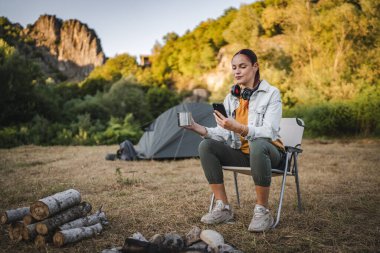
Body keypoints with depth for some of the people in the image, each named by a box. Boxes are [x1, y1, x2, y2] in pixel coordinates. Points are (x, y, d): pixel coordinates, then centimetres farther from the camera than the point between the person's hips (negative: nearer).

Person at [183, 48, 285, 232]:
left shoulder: (271, 93, -9)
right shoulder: (231, 97, 7)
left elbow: (269, 132, -23)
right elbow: (223, 134, -2)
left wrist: (240, 129, -39)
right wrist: (201, 129, -21)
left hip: (268, 152, -5)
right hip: (241, 153, 5)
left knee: (257, 145, -40)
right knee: (206, 145, -18)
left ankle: (262, 212, -26)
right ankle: (223, 208, -15)